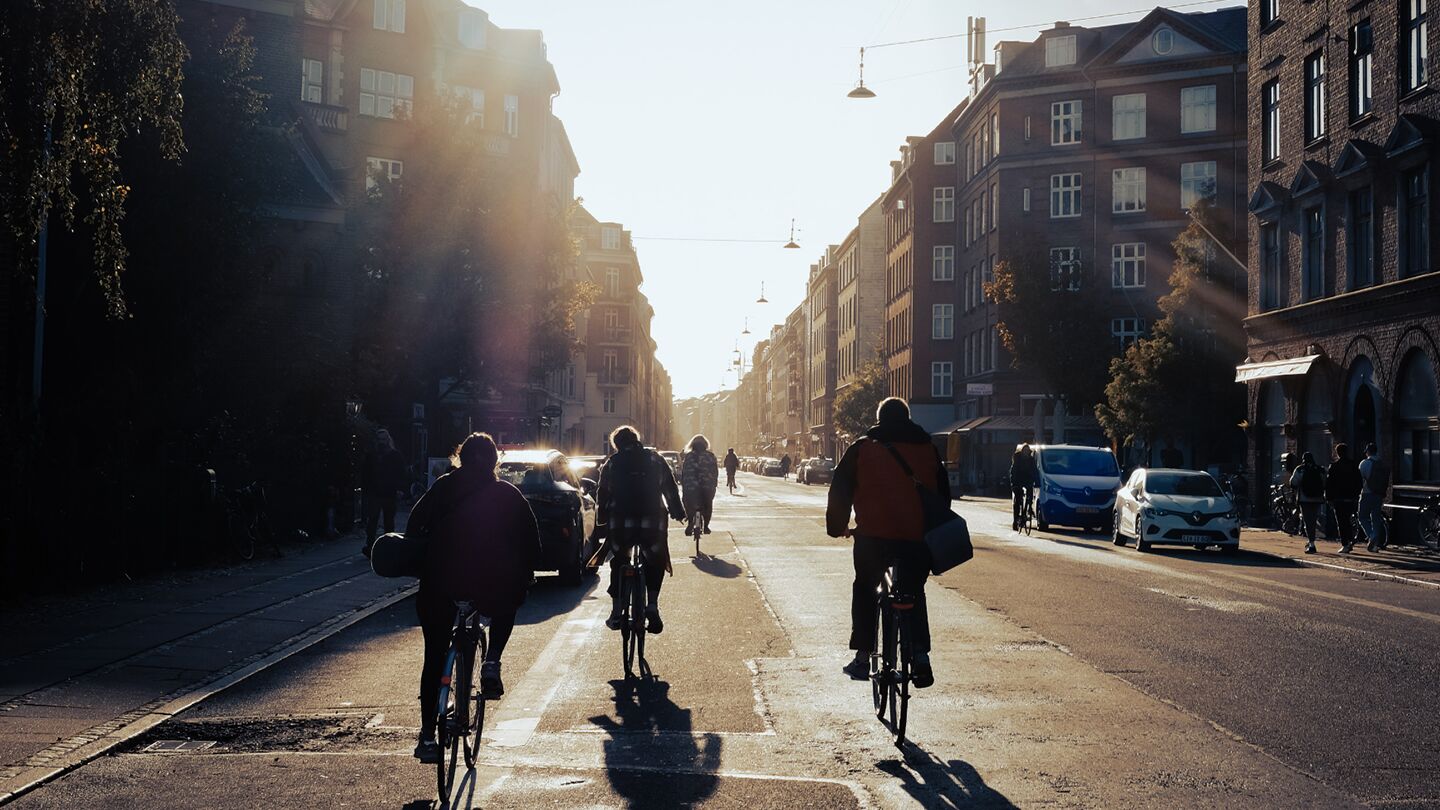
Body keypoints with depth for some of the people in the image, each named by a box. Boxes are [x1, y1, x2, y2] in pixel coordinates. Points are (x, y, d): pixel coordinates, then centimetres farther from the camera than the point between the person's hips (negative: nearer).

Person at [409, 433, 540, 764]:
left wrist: (417, 567, 19)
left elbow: (413, 528, 8)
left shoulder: (443, 488, 11)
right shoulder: (507, 494, 10)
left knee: (434, 658, 12)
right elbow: (531, 541, 9)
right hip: (492, 583, 0)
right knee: (505, 609, 35)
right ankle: (491, 663, 10)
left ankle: (427, 736, 8)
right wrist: (525, 579, 19)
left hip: (439, 582, 1)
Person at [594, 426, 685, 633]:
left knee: (618, 563, 18)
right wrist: (678, 512, 18)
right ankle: (652, 605, -4)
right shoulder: (656, 460, 9)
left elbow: (602, 494, 11)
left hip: (620, 522, 0)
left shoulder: (612, 463, 9)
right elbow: (671, 489, 9)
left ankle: (616, 613, 13)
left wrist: (600, 520, 21)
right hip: (653, 522, 0)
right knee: (655, 563, 17)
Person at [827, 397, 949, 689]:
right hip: (917, 536, 2)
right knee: (914, 593, 17)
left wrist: (837, 526, 17)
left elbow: (840, 490, 6)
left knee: (865, 590, 16)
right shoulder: (927, 449, 11)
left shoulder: (862, 449, 4)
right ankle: (920, 654, 3)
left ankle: (863, 657, 11)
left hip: (874, 536, -2)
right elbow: (943, 492, 15)